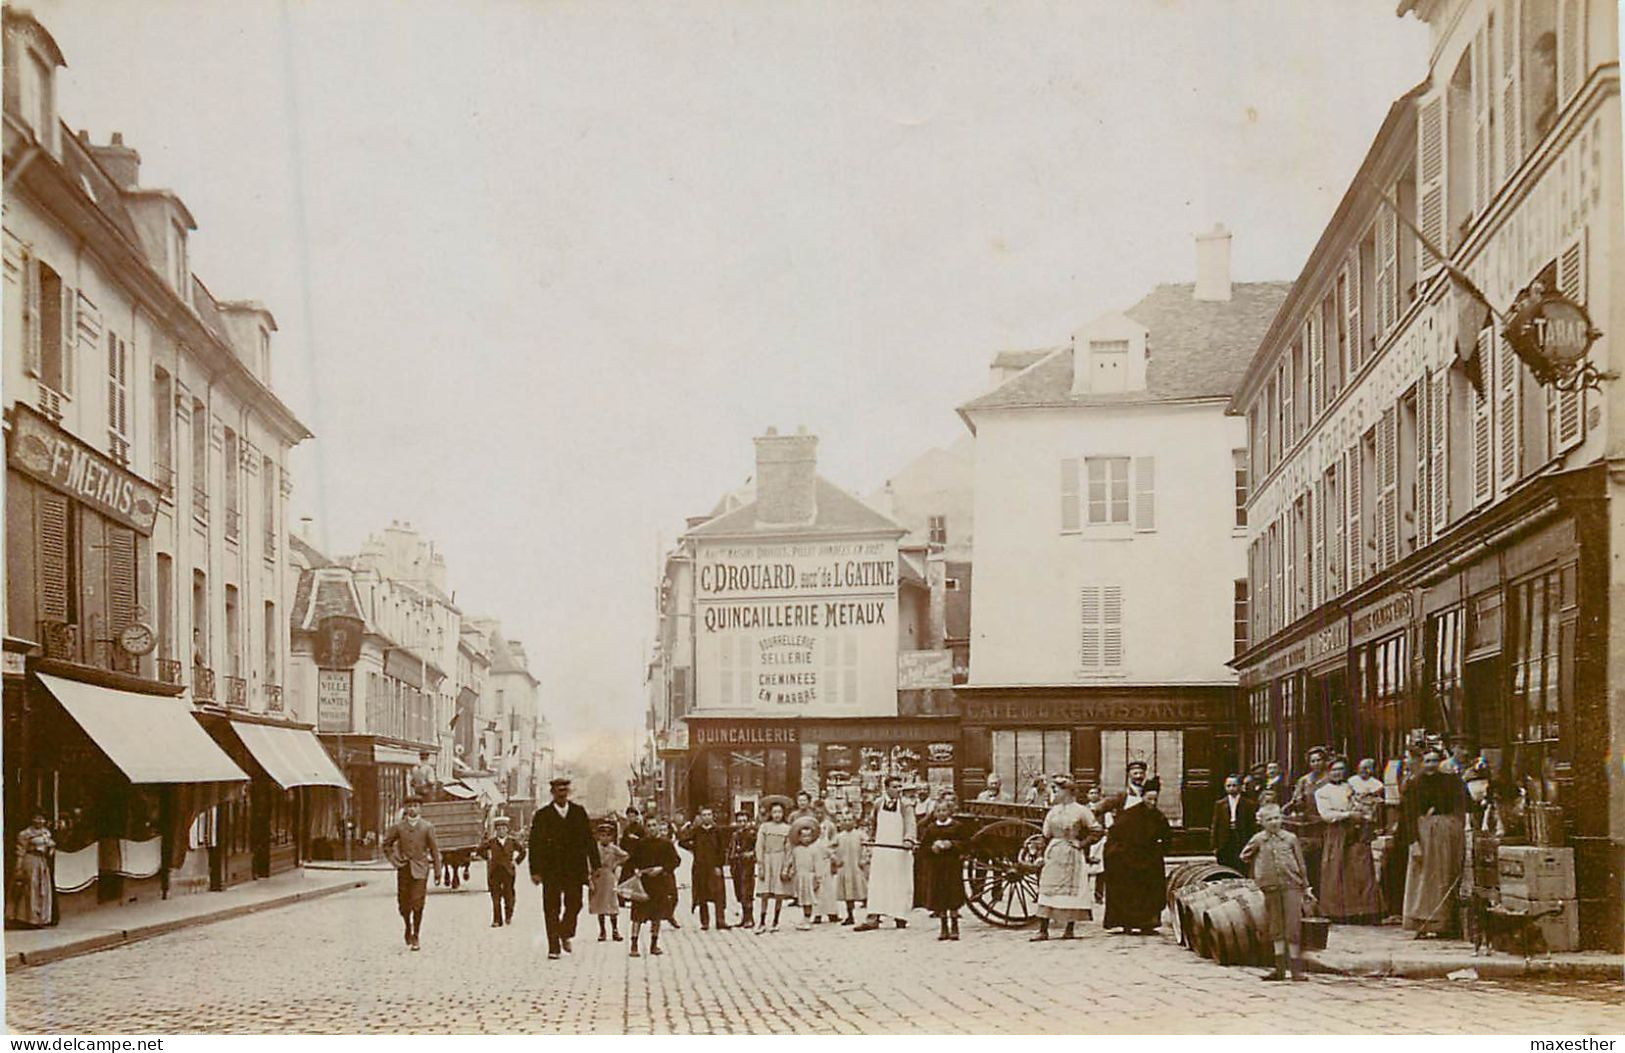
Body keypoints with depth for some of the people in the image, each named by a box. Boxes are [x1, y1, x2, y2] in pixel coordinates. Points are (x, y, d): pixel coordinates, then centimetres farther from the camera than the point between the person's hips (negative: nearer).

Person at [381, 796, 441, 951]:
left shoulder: (427, 827, 1)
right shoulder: (398, 826, 4)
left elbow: (434, 850, 3)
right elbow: (385, 844, 15)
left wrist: (437, 873, 1)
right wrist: (393, 859, 2)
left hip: (420, 869, -2)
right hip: (403, 869, 2)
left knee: (417, 904, -9)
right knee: (403, 904, 5)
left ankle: (415, 937, 1)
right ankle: (408, 927, 33)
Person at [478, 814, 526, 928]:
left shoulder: (512, 841, 3)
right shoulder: (491, 841, 3)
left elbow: (522, 850, 14)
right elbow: (481, 849, 18)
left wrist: (516, 861, 8)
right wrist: (487, 858, 11)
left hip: (508, 871, 0)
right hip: (494, 872, 0)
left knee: (508, 895, 2)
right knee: (495, 897, -2)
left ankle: (508, 916, 23)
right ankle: (497, 920, 0)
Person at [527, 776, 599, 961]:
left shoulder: (579, 812, 6)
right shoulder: (542, 815, -1)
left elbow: (589, 839, 9)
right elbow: (535, 844, -2)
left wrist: (594, 865, 5)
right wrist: (535, 871, -8)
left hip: (575, 869, 2)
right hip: (551, 871, -2)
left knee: (574, 904, 2)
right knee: (552, 909, 0)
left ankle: (565, 934, 29)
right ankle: (553, 947, 5)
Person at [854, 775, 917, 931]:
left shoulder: (905, 806, -2)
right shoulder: (878, 804, 8)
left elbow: (910, 824, -15)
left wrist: (908, 839, -32)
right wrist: (871, 841, 17)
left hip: (900, 851, -2)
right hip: (881, 850, 2)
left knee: (900, 885, 2)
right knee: (877, 883, -3)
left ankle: (900, 916, 11)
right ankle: (873, 918, -6)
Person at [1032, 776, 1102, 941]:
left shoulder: (1080, 811, -5)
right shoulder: (1053, 811, 10)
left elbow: (1097, 830, -5)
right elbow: (1046, 836, 15)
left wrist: (1082, 843, -9)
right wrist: (1044, 854, 10)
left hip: (1072, 855, -4)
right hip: (1054, 853, 4)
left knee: (1072, 889, 0)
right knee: (1047, 889, -2)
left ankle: (1070, 929, 8)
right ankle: (1043, 930, -2)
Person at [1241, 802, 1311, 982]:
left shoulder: (1290, 838, 4)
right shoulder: (1258, 840, 5)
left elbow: (1300, 863, 9)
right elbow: (1245, 856, 17)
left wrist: (1305, 886, 10)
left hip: (1291, 886, -1)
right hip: (1270, 887, 1)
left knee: (1293, 927, -4)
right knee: (1276, 928, 7)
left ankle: (1296, 968, 2)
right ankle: (1280, 968, 13)